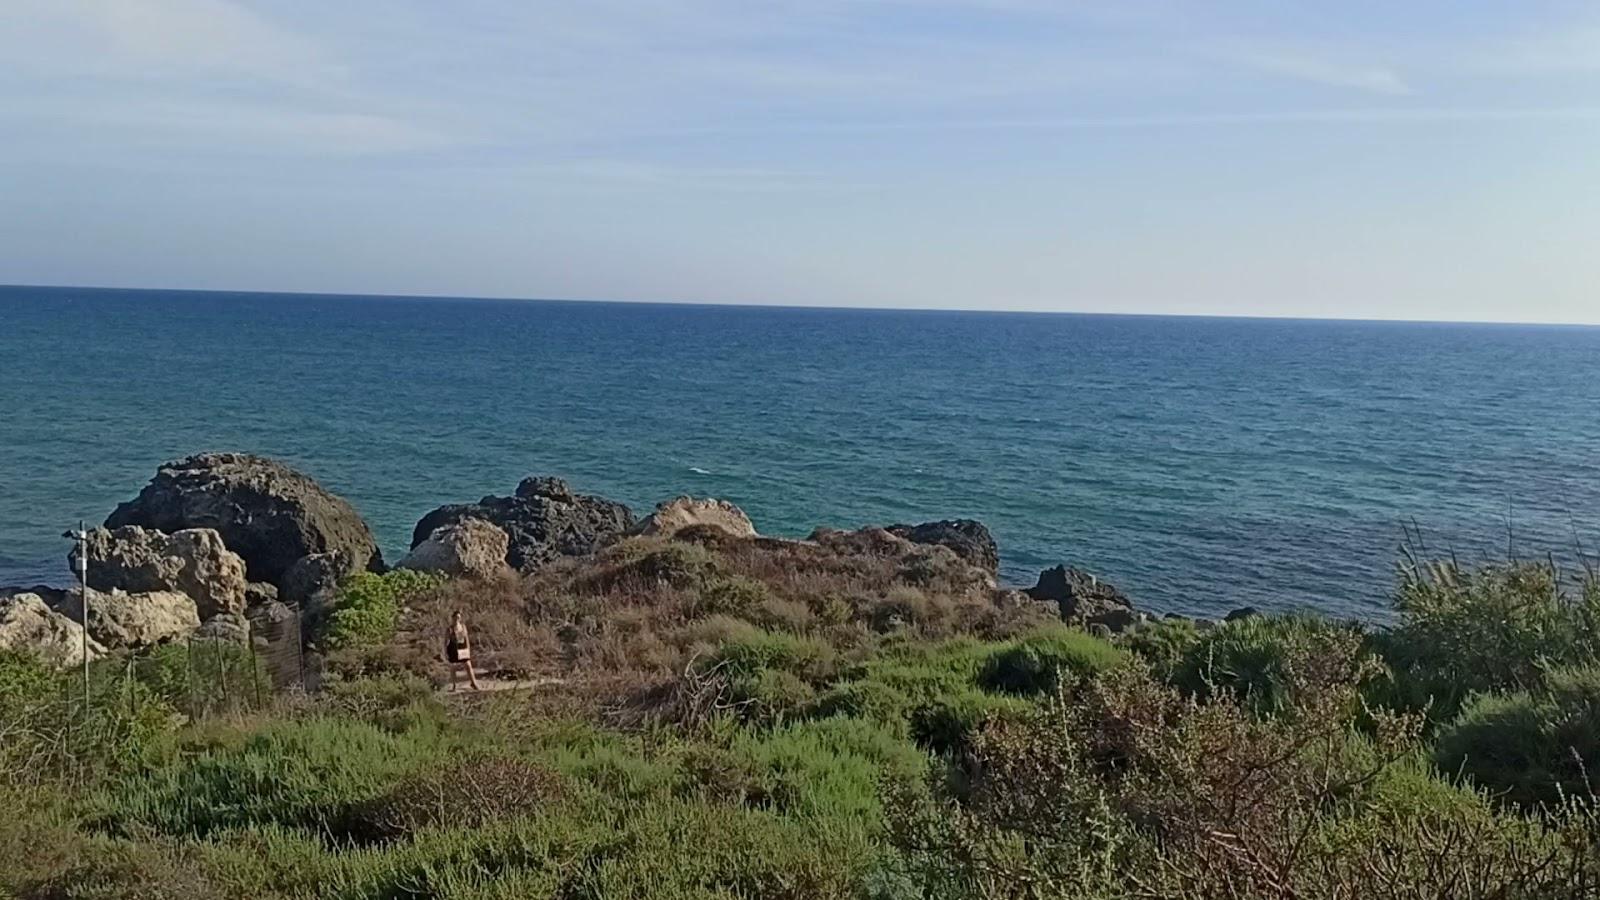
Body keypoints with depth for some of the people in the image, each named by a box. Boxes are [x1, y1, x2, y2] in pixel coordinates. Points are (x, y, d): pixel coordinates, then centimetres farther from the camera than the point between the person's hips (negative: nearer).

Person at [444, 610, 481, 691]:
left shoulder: (463, 626, 2)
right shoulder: (450, 629, -10)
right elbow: (446, 641, -6)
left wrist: (468, 649, 10)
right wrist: (445, 653, -8)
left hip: (463, 649, 3)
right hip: (453, 649, -3)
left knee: (468, 665, 0)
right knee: (453, 667, 6)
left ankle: (474, 684, 7)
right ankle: (453, 685, 22)